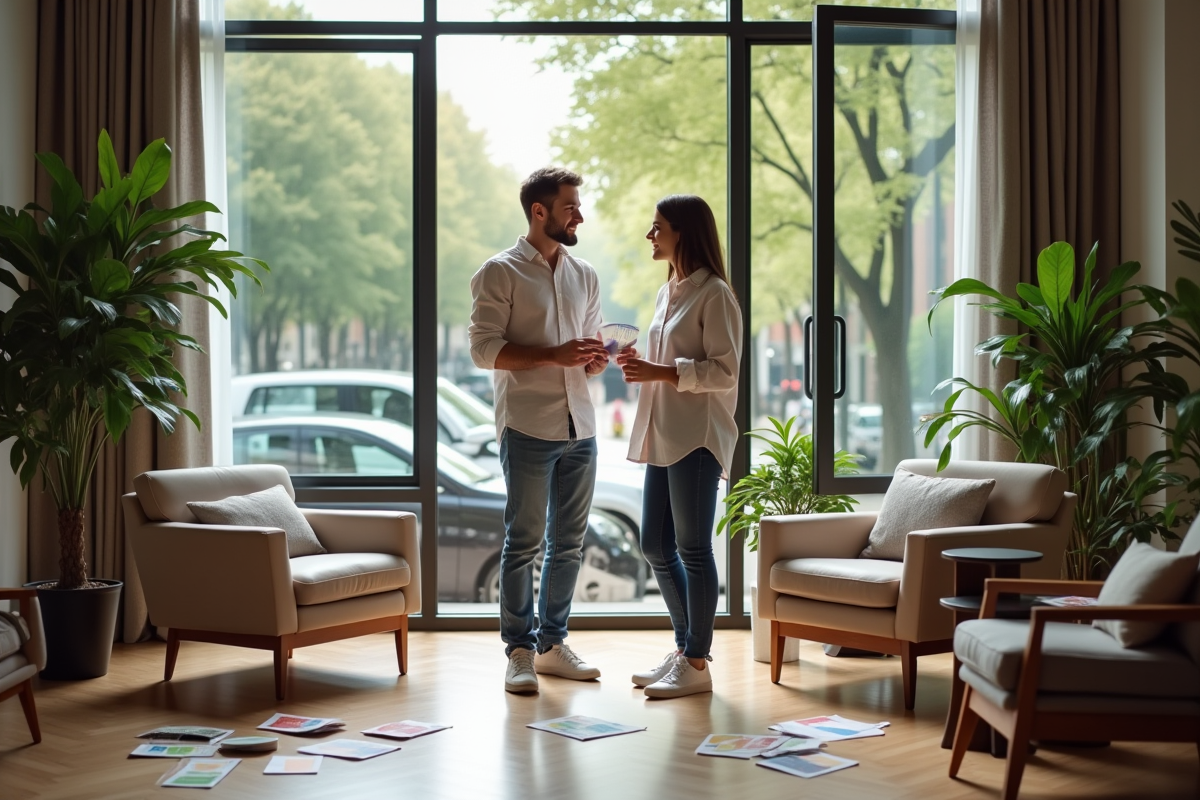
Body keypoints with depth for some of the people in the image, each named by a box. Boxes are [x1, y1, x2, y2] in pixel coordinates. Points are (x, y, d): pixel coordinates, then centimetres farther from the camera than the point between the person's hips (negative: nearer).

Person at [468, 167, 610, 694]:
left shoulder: (584, 276, 16)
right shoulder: (499, 273, -2)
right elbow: (484, 349, -10)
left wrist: (597, 359, -3)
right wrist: (555, 355, -19)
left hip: (579, 428, 6)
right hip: (527, 427, -6)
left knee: (569, 542, 10)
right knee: (523, 542, -2)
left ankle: (552, 644, 21)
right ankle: (519, 652, 5)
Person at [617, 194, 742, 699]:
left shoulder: (714, 294, -9)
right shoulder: (667, 293, 18)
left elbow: (724, 371, -15)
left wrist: (662, 372, -19)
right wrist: (640, 365, 6)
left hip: (698, 436, -9)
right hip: (663, 435, 9)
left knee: (692, 548, -4)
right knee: (655, 545, 11)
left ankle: (697, 663, 5)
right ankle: (685, 646, 25)